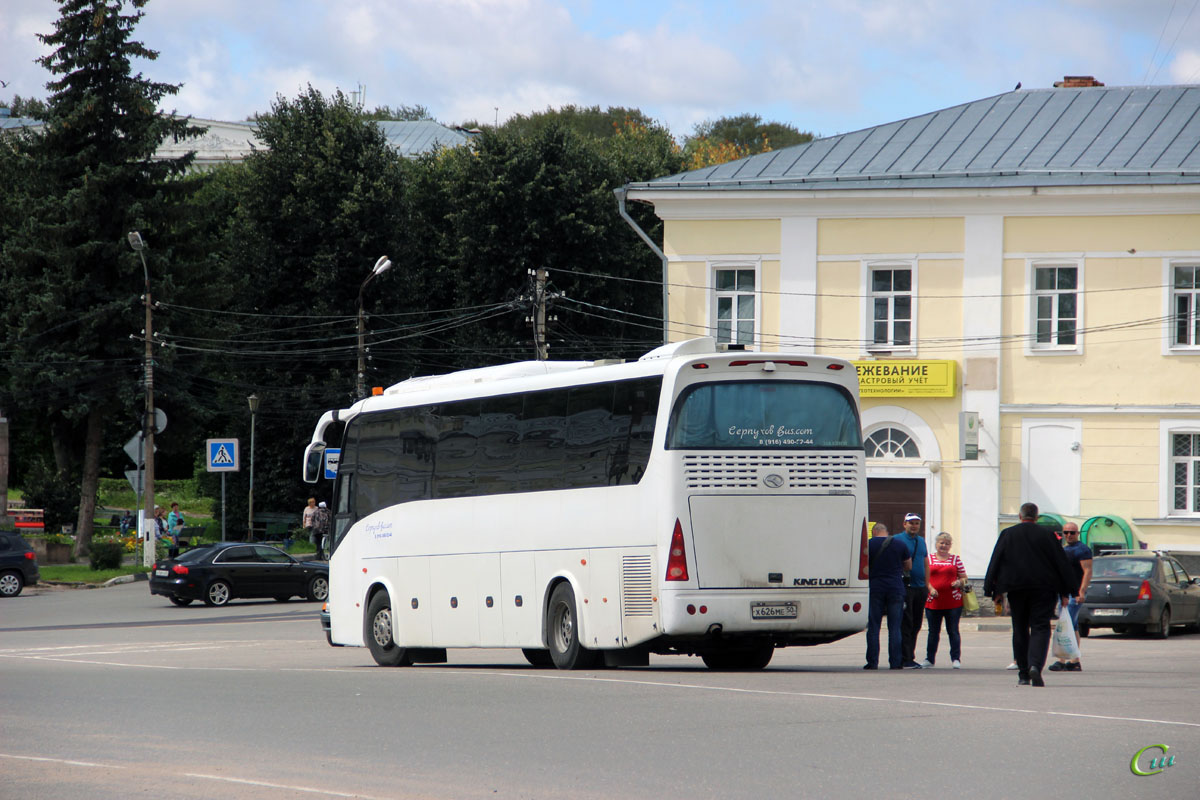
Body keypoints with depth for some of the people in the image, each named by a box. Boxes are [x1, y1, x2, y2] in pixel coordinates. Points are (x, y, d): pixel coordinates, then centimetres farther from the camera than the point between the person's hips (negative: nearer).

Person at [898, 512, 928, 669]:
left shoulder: (921, 541, 17)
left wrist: (927, 585, 16)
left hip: (920, 588, 7)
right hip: (906, 586, -7)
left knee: (916, 625, 9)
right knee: (905, 625, -7)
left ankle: (911, 656, 16)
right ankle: (906, 660, -6)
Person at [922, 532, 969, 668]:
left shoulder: (955, 559, 10)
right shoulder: (929, 559, 9)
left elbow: (964, 577, 13)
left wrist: (959, 582, -8)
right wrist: (930, 588, -10)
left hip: (953, 602, -1)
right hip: (933, 601, 1)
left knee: (953, 631, -1)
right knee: (933, 631, 8)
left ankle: (956, 659, 3)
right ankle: (929, 659, 16)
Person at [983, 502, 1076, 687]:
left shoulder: (1007, 534, 3)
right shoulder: (1047, 536, 0)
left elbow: (995, 563, 3)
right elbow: (1061, 564, 2)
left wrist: (993, 591, 7)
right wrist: (1065, 593, 9)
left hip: (1016, 588, 1)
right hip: (1043, 589, -1)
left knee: (1020, 631, 10)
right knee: (1040, 628, -2)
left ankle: (1023, 675, 11)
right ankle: (1035, 665, -25)